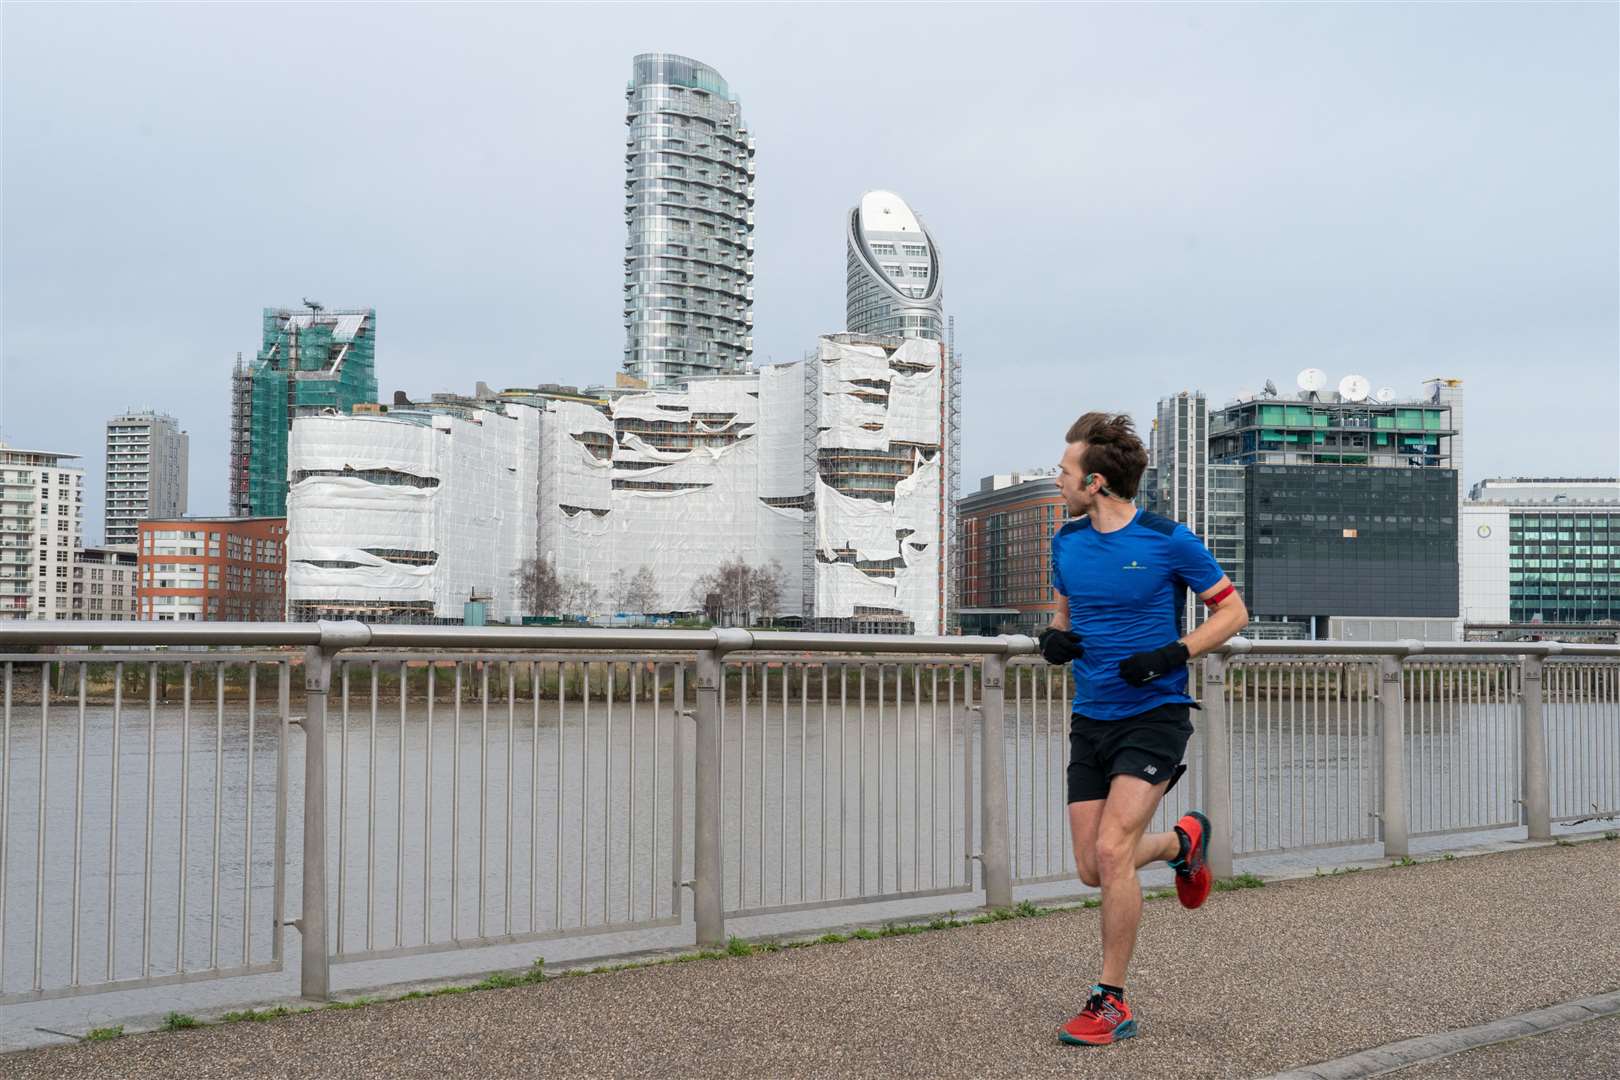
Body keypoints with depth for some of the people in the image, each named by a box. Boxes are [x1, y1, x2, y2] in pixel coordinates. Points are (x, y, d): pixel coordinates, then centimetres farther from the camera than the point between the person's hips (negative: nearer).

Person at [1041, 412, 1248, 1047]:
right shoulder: (1067, 542, 6)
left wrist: (1174, 653, -17)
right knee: (1092, 869, 4)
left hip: (1154, 715, -6)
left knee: (1111, 851, -18)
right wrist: (1054, 640, -2)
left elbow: (1232, 612, -2)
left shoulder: (1168, 541, -10)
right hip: (1090, 720, 6)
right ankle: (1182, 841, 37)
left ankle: (1111, 1003, -2)